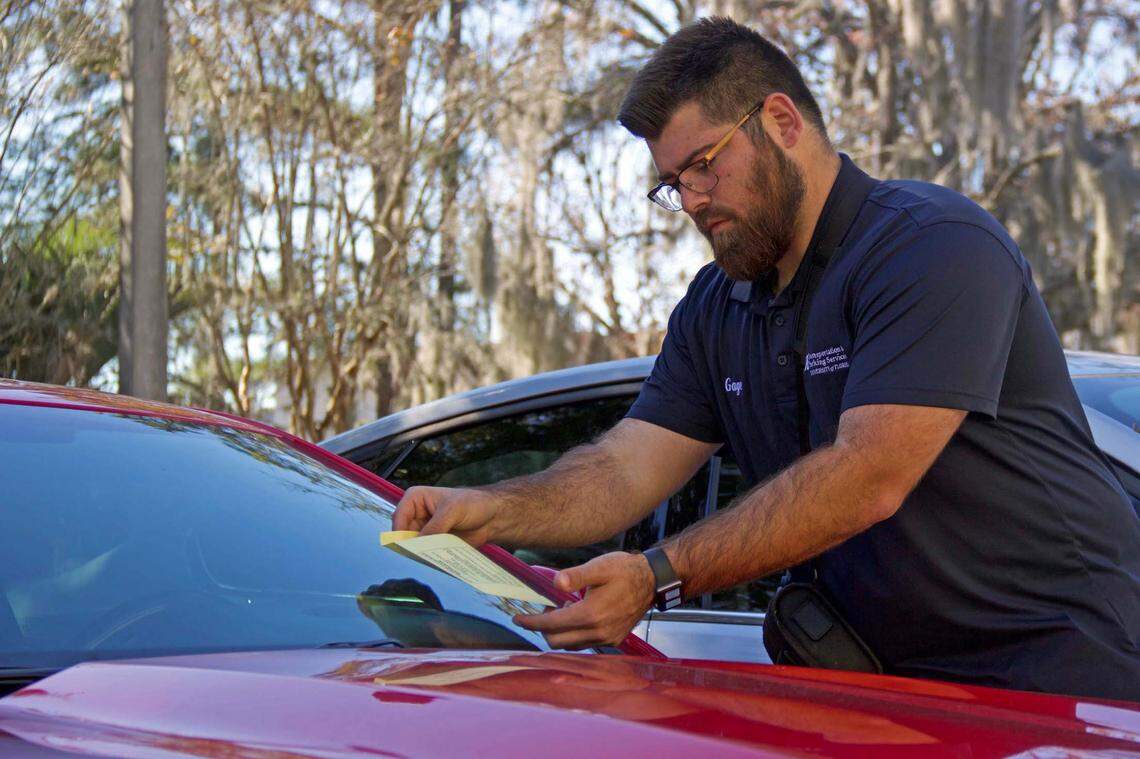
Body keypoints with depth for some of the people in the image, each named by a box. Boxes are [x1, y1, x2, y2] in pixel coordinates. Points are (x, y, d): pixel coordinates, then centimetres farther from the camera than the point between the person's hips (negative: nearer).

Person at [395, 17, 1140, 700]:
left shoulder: (938, 245, -14)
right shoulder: (716, 309, 12)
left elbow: (867, 480, -24)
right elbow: (626, 467, 4)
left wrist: (661, 577, -29)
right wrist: (491, 512, -17)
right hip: (894, 680, 7)